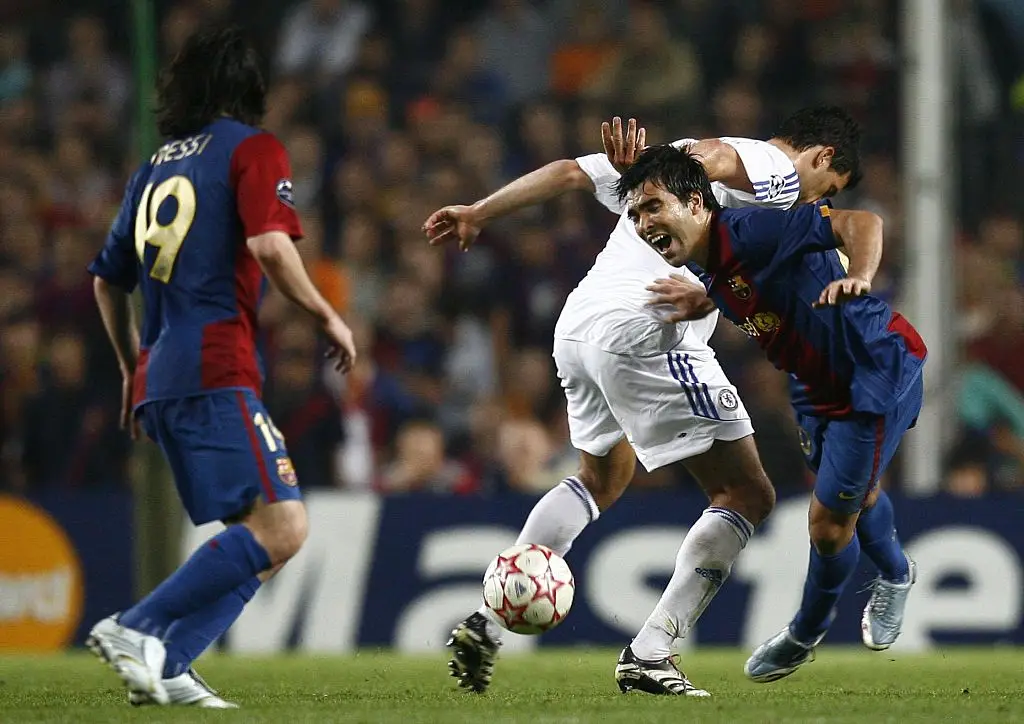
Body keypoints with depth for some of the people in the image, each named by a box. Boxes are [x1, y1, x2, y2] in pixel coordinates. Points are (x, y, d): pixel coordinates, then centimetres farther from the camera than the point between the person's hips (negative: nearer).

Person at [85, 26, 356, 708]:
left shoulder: (156, 166, 22)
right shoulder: (253, 148, 1)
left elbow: (108, 279, 26)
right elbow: (268, 243, -15)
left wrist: (134, 368, 37)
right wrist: (328, 317, -4)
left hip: (158, 380, 9)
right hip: (216, 373, -8)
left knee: (260, 531, 11)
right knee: (282, 528, -15)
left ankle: (167, 668, -3)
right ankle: (136, 629, -21)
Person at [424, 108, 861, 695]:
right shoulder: (777, 171, 4)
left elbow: (570, 172, 22)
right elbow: (714, 158, -17)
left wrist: (478, 214, 23)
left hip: (578, 327, 9)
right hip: (647, 332, -9)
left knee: (602, 481, 30)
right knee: (748, 495, 0)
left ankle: (487, 623, 18)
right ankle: (649, 655, -8)